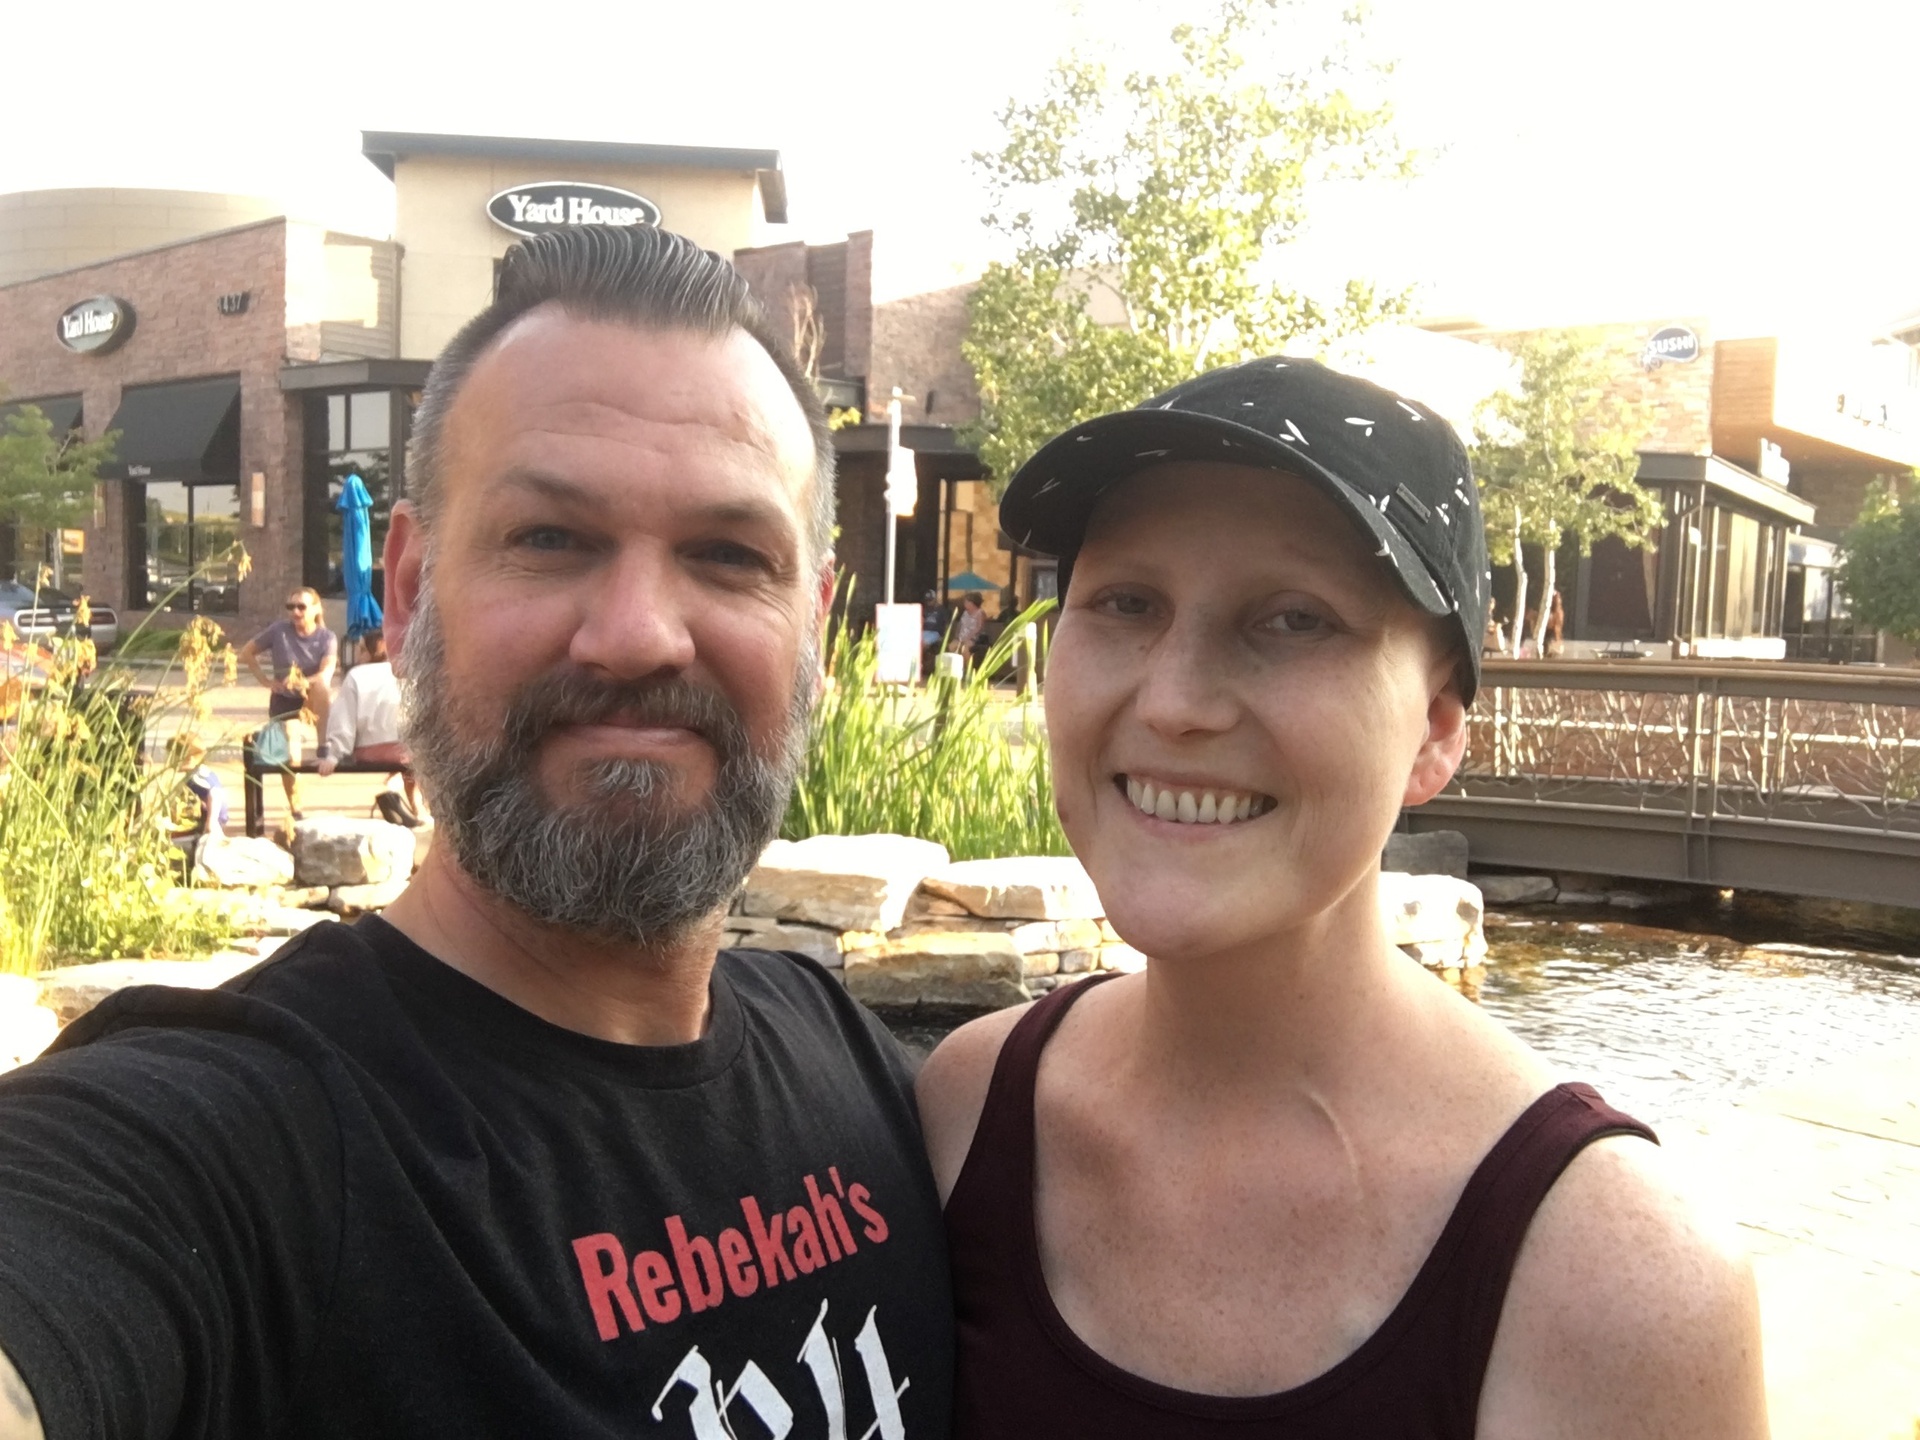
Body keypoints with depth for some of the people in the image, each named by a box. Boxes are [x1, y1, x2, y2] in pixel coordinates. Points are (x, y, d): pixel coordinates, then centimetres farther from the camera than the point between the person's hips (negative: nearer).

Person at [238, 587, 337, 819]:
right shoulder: (279, 630, -7)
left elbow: (326, 673, -24)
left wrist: (303, 682, -43)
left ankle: (324, 745, -32)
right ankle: (295, 810, 4)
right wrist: (265, 680, -6)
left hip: (314, 700, -1)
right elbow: (246, 653, 4)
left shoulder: (326, 637, -8)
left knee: (320, 685, -36)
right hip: (283, 699, 1)